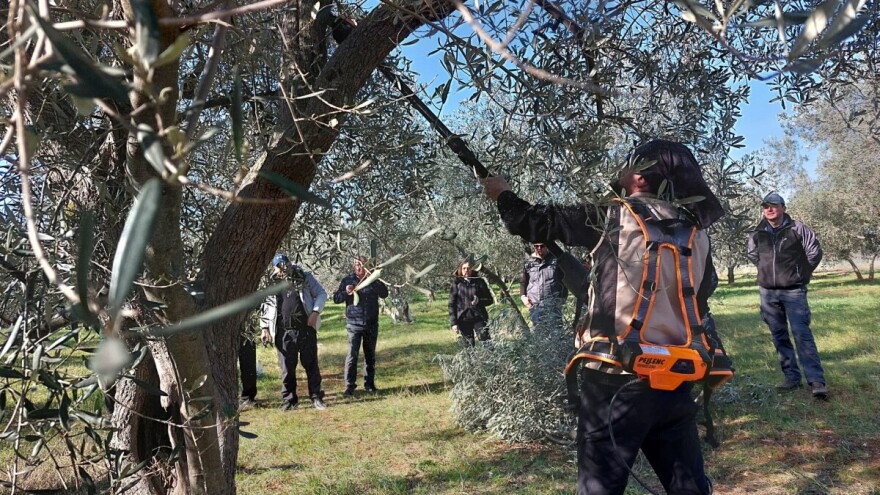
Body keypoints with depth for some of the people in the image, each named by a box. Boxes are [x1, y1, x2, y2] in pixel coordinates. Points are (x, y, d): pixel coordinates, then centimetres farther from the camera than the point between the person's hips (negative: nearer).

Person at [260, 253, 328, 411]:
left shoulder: (305, 278, 2)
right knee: (287, 368, 6)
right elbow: (266, 307, 11)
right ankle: (289, 399, 17)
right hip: (284, 332, 1)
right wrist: (265, 328, 4)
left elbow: (321, 294, 5)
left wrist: (315, 312, -9)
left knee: (311, 365, 6)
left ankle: (316, 397, 16)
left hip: (306, 329, 0)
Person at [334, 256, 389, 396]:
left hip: (371, 325, 2)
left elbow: (384, 294, -8)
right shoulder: (348, 280, 1)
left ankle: (369, 383, 22)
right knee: (352, 355, -7)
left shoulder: (373, 280, 3)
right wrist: (346, 292, -19)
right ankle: (350, 386, -3)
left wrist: (373, 281, -20)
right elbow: (336, 299, 1)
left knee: (370, 355, 11)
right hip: (354, 324, -2)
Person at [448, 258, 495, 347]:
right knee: (469, 345, 3)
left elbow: (490, 299, 8)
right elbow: (452, 304, 3)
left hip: (479, 318, 0)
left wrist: (479, 301, -13)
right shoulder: (457, 283, 3)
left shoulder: (479, 282, 3)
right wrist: (453, 322, -4)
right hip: (463, 319, 0)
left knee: (486, 342, -13)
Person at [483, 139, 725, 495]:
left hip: (617, 378, -5)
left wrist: (502, 194, 17)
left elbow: (540, 223, 0)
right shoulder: (695, 233, 8)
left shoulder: (616, 218, -7)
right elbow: (697, 301, 15)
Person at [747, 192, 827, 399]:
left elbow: (815, 252, 1)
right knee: (779, 336, 8)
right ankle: (791, 377, 17)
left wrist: (801, 274, 6)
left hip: (793, 291, -4)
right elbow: (753, 255, 23)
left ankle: (817, 381, -9)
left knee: (802, 334, -11)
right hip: (768, 292, 4)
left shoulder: (797, 229, -6)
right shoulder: (756, 234, 4)